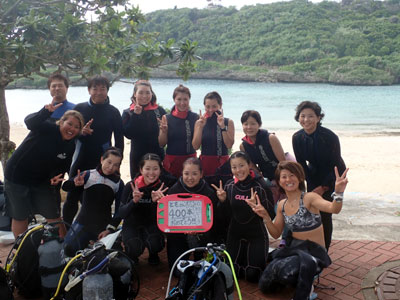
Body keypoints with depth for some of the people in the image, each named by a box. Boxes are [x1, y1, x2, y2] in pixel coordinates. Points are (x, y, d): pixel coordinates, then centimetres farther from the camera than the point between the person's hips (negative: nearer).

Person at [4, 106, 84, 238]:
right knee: (20, 217, 8)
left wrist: (56, 177, -21)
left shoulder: (70, 147, -4)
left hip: (42, 181, 4)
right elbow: (30, 122, -41)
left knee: (53, 217, 4)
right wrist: (46, 112, -60)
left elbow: (62, 167, 1)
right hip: (17, 176, -4)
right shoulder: (47, 129, -20)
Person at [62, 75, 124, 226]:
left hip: (103, 163, -1)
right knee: (72, 197, 7)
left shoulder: (113, 112, 1)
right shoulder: (79, 108, 4)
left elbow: (119, 139, 3)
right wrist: (81, 132, -17)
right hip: (81, 161, 1)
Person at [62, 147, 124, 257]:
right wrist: (75, 183, -35)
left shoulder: (118, 183, 2)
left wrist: (110, 229, -10)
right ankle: (85, 242, 11)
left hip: (104, 225, 2)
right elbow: (65, 187, -13)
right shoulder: (88, 175, -3)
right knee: (70, 249, -22)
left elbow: (119, 210, 0)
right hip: (83, 222, -1)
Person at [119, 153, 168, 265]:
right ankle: (131, 256, 10)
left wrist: (157, 201, -37)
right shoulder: (131, 186, -16)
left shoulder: (162, 188, -13)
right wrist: (134, 201, -36)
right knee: (135, 248, -28)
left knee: (155, 243, -29)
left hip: (151, 225, 1)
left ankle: (153, 255, 8)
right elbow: (122, 214, -18)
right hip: (132, 224, -1)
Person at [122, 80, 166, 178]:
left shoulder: (159, 111, 0)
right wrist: (136, 115, -17)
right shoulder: (128, 113, 1)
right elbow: (128, 134, -13)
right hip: (137, 156, 0)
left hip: (157, 155, 0)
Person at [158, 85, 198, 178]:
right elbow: (161, 144, 1)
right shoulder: (167, 118, 0)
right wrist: (163, 131, -15)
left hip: (190, 159, 1)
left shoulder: (195, 118, 1)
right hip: (171, 160, 0)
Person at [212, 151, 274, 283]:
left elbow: (270, 215, -16)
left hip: (257, 235, -4)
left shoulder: (261, 186, -18)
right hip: (235, 234, 4)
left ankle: (263, 256, 24)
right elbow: (225, 212, 5)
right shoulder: (229, 186, -4)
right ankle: (244, 257, 37)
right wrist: (222, 200, -14)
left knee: (252, 276, -5)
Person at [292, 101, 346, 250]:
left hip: (333, 177, -4)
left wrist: (324, 187, -16)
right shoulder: (297, 138, -12)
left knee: (325, 214, -7)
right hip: (314, 176, 4)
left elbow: (336, 165, -17)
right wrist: (311, 184, -8)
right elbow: (301, 164, -3)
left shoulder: (329, 136, -24)